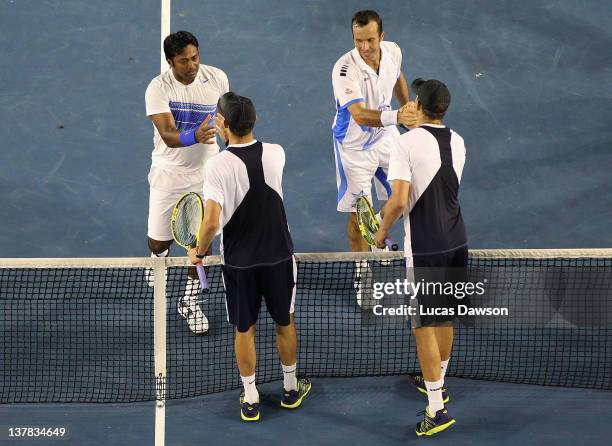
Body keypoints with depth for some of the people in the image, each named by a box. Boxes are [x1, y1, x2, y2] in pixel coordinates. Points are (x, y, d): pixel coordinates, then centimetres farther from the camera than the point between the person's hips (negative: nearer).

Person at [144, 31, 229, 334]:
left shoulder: (217, 78, -10)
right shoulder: (158, 88, -20)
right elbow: (168, 135, -31)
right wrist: (194, 136, -51)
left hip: (206, 170, 2)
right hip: (169, 172, -2)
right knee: (159, 240, 7)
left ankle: (189, 300, 19)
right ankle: (159, 255, 47)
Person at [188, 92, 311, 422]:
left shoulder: (216, 166, -21)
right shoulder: (276, 153, -10)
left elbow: (212, 222, -24)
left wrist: (198, 252, -7)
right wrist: (232, 138, 19)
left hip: (238, 261, -2)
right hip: (278, 255, 2)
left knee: (245, 329, 14)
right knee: (285, 323, 20)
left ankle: (250, 400, 23)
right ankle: (290, 389, 35)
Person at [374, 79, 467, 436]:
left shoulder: (408, 143, -16)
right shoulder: (457, 142, 4)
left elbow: (400, 200, -21)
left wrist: (382, 231, -3)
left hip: (425, 249, -6)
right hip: (456, 241, 6)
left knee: (425, 325, -1)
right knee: (445, 319, 21)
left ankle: (437, 409, -2)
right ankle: (437, 382, 39)